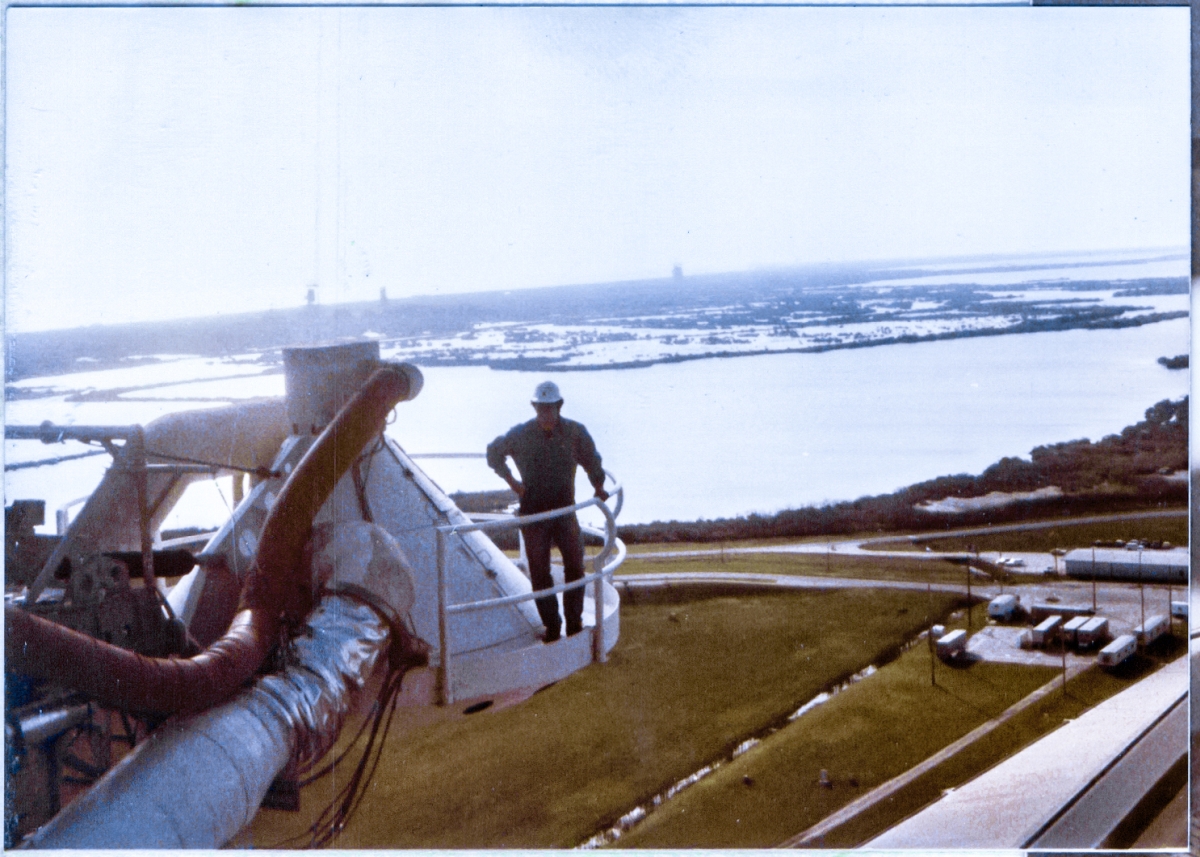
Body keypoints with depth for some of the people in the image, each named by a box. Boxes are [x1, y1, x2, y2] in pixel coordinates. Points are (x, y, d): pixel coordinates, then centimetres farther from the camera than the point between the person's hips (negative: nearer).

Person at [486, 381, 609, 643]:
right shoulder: (520, 434, -4)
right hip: (534, 513, 0)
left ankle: (574, 622, 11)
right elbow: (494, 452, 14)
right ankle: (551, 627, 9)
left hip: (565, 509, 1)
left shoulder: (575, 432, -3)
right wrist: (511, 481, 6)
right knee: (540, 573, 1)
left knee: (575, 567, -2)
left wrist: (599, 487, 6)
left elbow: (591, 460, 15)